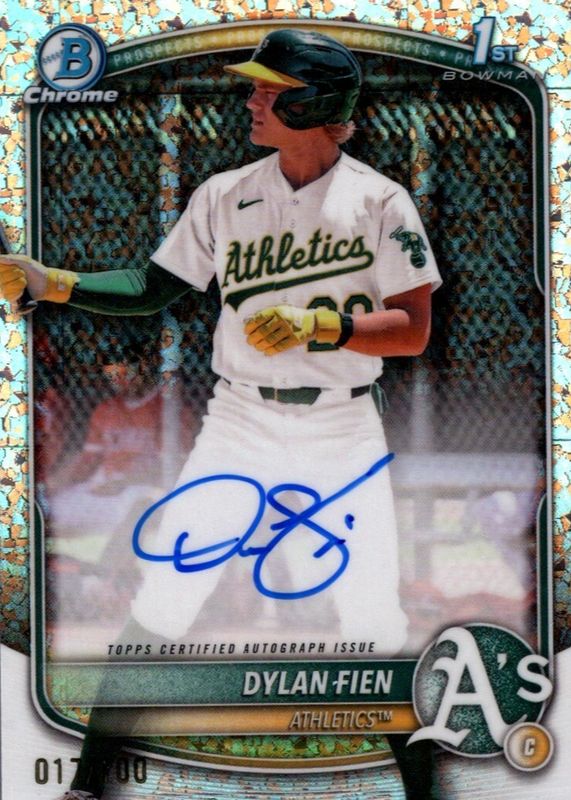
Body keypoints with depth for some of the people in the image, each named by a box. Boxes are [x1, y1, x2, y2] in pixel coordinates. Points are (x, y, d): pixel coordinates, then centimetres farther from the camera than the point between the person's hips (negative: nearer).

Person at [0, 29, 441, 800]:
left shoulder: (381, 202, -6)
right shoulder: (225, 195, 2)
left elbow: (413, 330, -9)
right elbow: (152, 288, 5)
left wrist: (319, 324, -22)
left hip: (344, 432, -2)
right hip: (239, 425, 2)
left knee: (373, 613, 2)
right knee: (164, 594, -2)